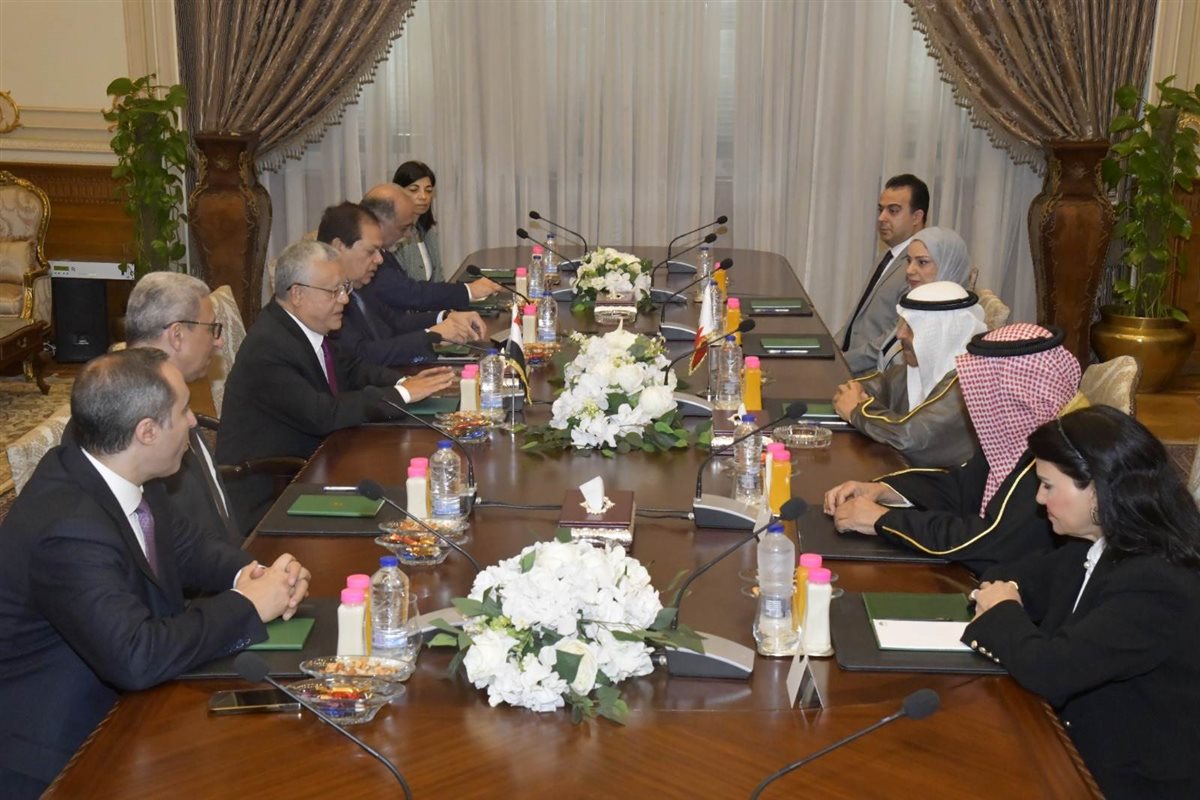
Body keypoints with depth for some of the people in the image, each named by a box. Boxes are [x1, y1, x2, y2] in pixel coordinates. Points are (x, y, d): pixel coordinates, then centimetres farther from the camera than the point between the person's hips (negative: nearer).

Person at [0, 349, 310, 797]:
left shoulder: (116, 473, -4)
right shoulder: (68, 529, -29)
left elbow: (185, 547, 11)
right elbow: (137, 657, -34)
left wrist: (250, 575, -10)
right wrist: (247, 606, -22)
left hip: (116, 698, 8)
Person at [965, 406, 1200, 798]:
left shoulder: (1156, 587, -27)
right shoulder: (1099, 547, 2)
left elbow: (1047, 669, -30)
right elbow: (1012, 576, 14)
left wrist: (1003, 612, -11)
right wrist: (1001, 622, -9)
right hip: (1081, 738, 8)